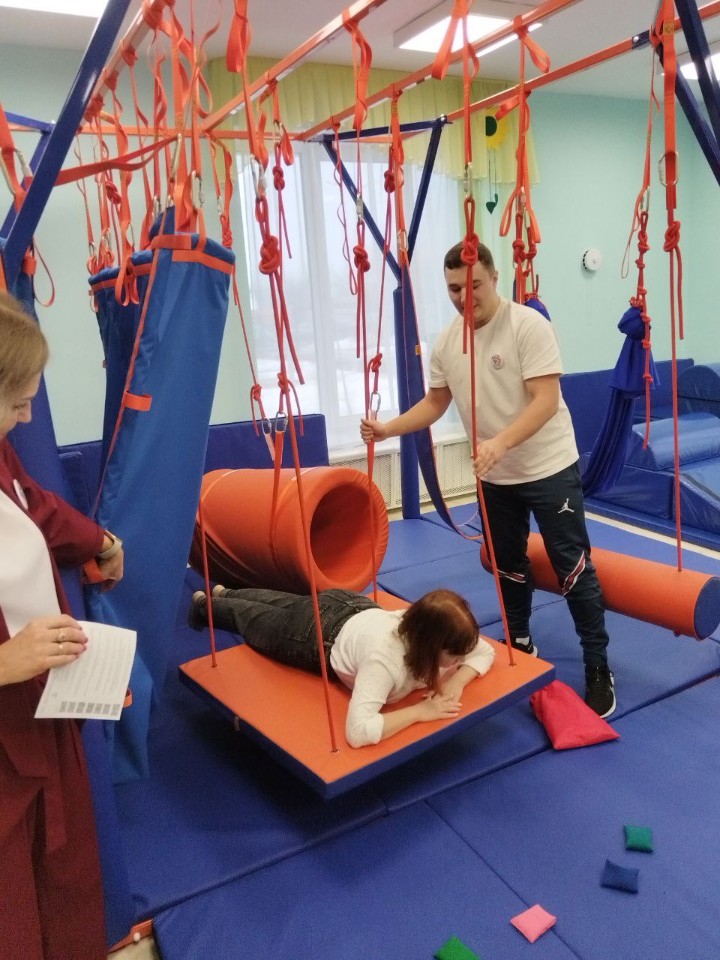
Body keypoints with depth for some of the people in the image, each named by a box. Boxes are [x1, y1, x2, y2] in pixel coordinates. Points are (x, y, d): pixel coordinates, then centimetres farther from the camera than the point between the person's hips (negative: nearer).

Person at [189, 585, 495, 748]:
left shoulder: (436, 634, -30)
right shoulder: (384, 659, -48)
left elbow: (484, 652, -12)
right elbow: (358, 731, -54)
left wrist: (457, 681, -31)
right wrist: (420, 710, -47)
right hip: (319, 633, -6)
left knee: (284, 605, 33)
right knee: (256, 624, 26)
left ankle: (225, 594, 63)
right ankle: (205, 605, 56)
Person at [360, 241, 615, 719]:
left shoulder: (529, 325, -19)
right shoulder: (446, 342, 0)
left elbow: (546, 401, -25)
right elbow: (435, 402, 9)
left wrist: (500, 442, -41)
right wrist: (388, 428, -7)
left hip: (550, 470, -6)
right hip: (495, 476, 6)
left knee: (573, 568, 0)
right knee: (509, 565, 18)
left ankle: (598, 667, 14)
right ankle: (520, 643, 38)